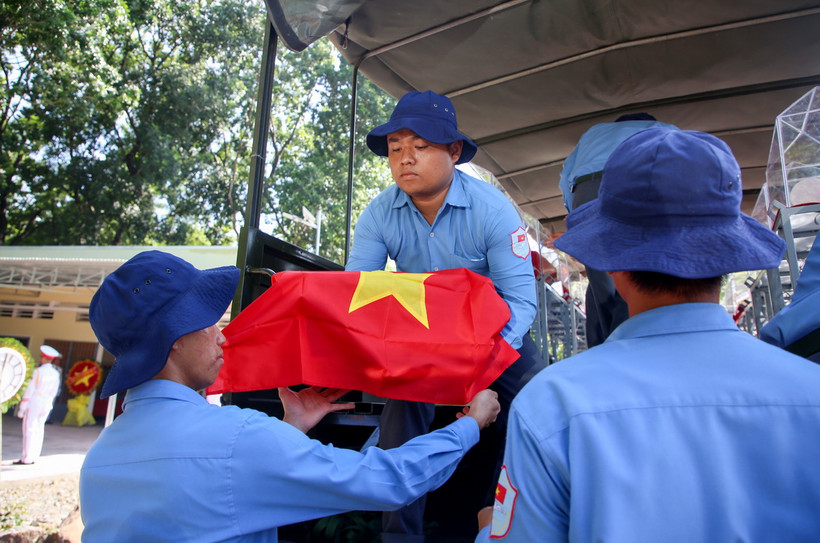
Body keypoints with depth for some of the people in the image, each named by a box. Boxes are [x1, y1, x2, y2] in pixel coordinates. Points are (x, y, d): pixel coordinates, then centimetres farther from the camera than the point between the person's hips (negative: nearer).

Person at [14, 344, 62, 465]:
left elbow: (29, 391, -12)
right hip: (46, 405, 6)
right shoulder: (56, 373, 2)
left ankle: (27, 459, 2)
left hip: (33, 404, -6)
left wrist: (22, 409, -6)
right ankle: (34, 457, 15)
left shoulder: (38, 372, -14)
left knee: (29, 429, 0)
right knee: (39, 429, 11)